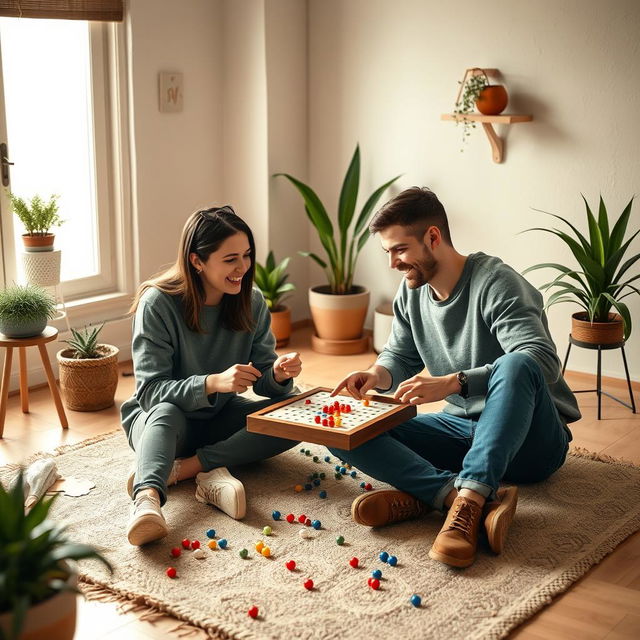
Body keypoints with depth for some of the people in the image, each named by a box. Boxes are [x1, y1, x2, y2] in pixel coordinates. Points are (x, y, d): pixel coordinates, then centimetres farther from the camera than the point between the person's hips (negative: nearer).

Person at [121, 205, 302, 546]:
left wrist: (278, 374, -29)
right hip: (158, 416, -4)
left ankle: (187, 467, -30)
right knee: (167, 413, -39)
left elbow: (262, 382, -4)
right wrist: (213, 382, -39)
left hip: (219, 416, 4)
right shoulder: (158, 304, -20)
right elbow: (150, 390, -24)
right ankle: (147, 498, -64)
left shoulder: (251, 303, -7)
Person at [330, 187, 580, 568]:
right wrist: (376, 375, -10)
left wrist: (452, 382, -41)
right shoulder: (411, 293, 5)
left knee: (517, 365, -39)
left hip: (530, 440, -6)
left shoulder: (495, 283, -18)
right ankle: (482, 501, -32)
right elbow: (400, 355, 15)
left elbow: (543, 360, -31)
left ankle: (467, 501, -44)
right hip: (463, 429, 7)